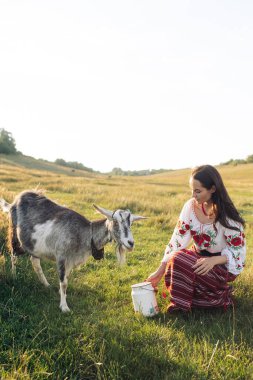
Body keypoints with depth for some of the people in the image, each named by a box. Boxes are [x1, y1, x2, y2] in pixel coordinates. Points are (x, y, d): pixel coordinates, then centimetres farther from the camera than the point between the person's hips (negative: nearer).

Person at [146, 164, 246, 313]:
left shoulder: (227, 215, -22)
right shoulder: (191, 206, -9)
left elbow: (238, 251, -17)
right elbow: (178, 239, -10)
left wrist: (213, 260, -35)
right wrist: (160, 270, -15)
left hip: (224, 264, -5)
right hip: (200, 256, 6)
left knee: (180, 261, -29)